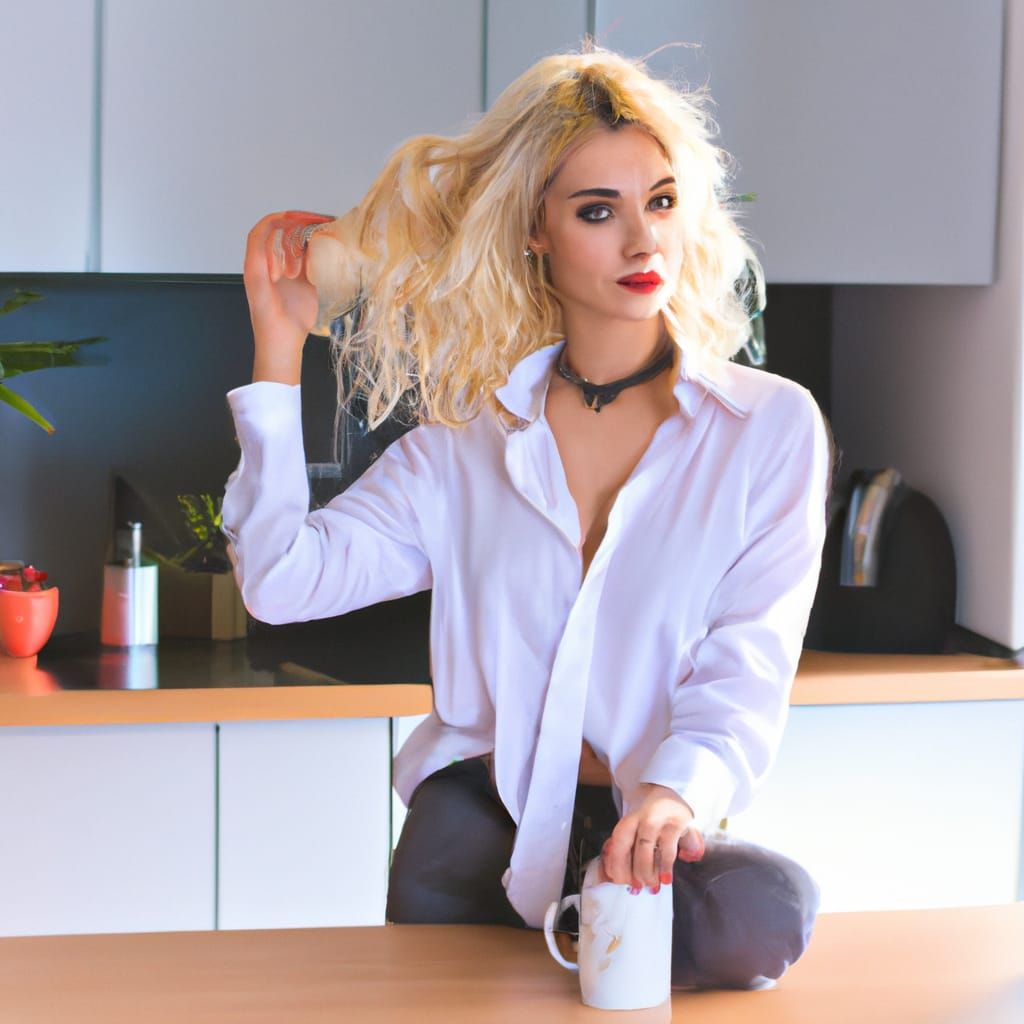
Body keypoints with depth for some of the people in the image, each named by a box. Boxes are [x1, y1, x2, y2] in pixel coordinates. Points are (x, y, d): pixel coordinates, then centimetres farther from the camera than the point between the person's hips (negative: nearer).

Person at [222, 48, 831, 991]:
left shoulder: (770, 426, 4)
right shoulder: (469, 438, 10)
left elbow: (750, 657, -8)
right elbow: (283, 579, 1)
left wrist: (678, 787, -29)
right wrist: (279, 346, 0)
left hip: (653, 824, -1)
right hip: (480, 816, 1)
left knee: (766, 912, -32)